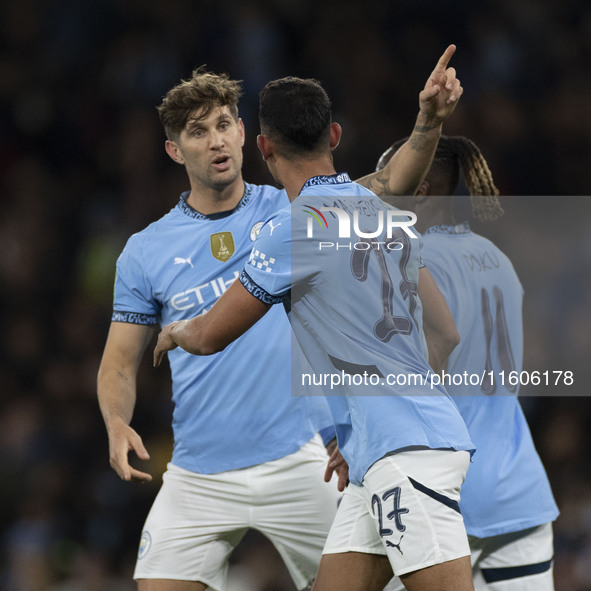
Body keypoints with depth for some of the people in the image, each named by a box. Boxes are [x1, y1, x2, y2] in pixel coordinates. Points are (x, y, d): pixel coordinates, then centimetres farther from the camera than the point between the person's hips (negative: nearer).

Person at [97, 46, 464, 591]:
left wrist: (428, 121, -27)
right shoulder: (145, 251, 5)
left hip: (299, 464, -1)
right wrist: (117, 426, -13)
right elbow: (120, 362, 7)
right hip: (199, 478, 1)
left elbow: (391, 184, -8)